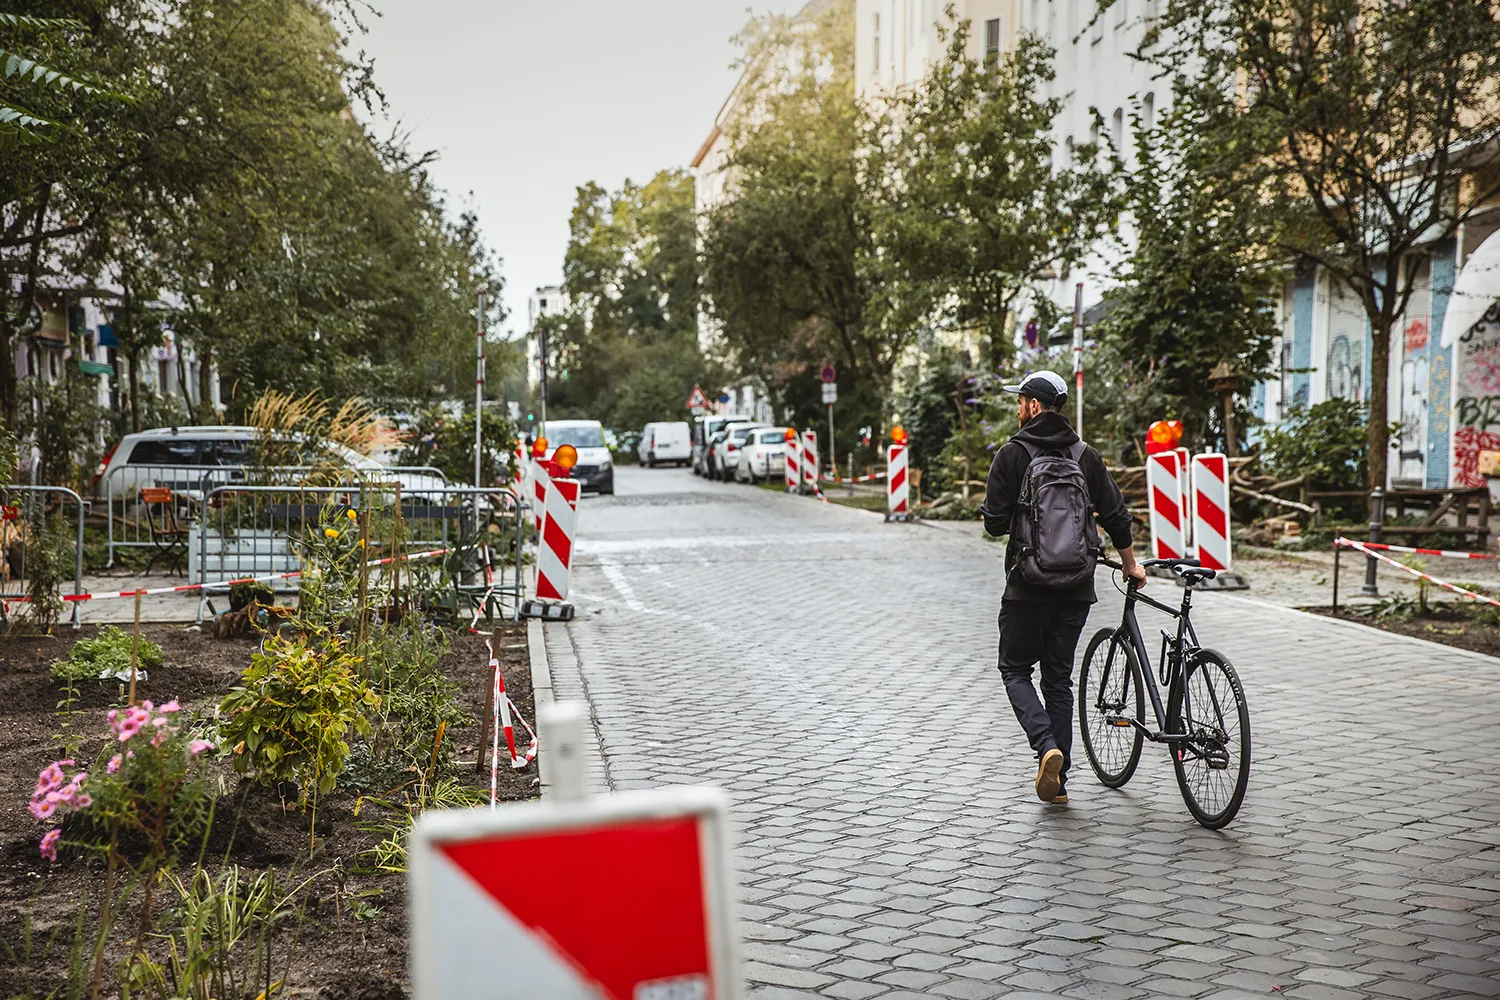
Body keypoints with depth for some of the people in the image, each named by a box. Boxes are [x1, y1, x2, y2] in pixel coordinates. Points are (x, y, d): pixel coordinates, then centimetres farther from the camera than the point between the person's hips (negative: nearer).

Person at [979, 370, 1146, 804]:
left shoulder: (1012, 454, -8)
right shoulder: (1086, 456, 6)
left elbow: (995, 522, -11)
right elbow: (1116, 516, 8)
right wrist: (1130, 565, 22)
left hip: (1027, 584, -4)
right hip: (1076, 587, 5)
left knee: (1015, 670, 9)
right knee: (1059, 678, 13)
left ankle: (1047, 748, -15)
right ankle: (1057, 782, 13)